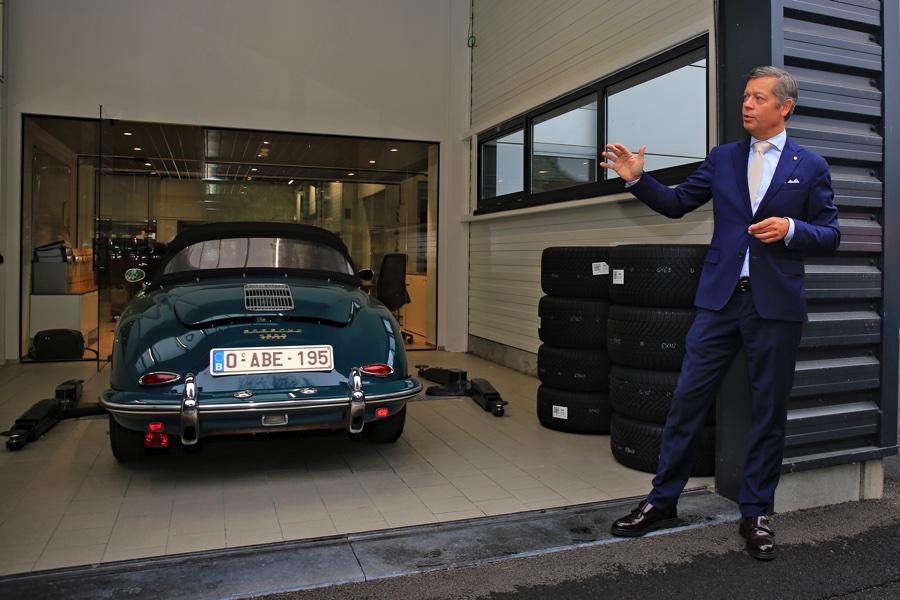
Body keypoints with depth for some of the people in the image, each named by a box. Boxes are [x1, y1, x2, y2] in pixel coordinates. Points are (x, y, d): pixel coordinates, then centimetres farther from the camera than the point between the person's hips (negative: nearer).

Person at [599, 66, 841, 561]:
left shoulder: (810, 166, 6)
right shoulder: (722, 158, 12)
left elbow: (830, 235, 6)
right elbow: (676, 204, 11)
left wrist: (791, 228, -14)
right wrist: (638, 179, -3)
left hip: (776, 304, -1)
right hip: (721, 298, 1)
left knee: (768, 411, 7)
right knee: (687, 398, 1)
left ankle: (755, 514, 23)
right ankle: (663, 501, 14)